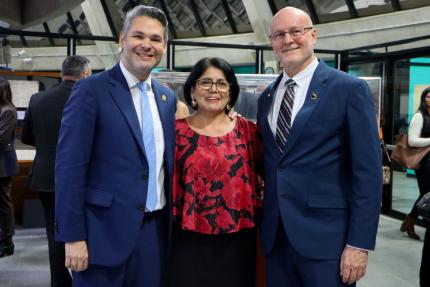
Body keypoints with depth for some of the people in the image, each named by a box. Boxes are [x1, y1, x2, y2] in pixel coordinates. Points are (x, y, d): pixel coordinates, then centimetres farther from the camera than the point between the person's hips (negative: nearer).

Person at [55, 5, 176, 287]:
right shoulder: (91, 90, -8)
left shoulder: (168, 97, 10)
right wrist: (73, 237, -14)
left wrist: (171, 221, 12)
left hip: (156, 229, 6)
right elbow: (70, 167, -11)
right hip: (106, 230, -5)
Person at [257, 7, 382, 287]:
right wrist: (266, 224, 8)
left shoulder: (350, 89, -6)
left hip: (326, 236, -5)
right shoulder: (266, 97, 11)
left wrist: (359, 242, -14)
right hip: (275, 235, 5)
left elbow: (368, 172, -10)